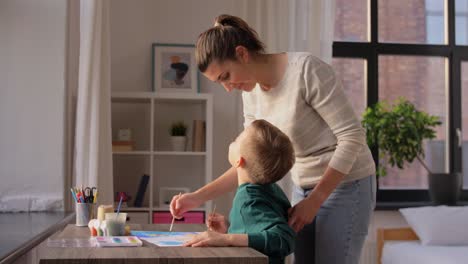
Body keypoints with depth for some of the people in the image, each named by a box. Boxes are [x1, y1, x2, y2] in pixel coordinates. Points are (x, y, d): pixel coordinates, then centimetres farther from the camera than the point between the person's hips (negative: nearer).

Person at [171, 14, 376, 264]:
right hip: (304, 189, 7)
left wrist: (314, 201, -20)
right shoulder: (251, 93, 2)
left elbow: (352, 137, -20)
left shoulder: (307, 70, -21)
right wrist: (198, 197, -4)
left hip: (346, 185, -7)